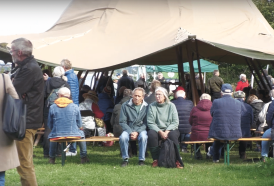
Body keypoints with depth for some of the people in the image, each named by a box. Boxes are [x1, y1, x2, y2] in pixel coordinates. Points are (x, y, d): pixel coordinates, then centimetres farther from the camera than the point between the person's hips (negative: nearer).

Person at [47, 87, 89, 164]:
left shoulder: (52, 107, -1)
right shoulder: (75, 107, 0)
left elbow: (50, 125, 5)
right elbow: (79, 124, 5)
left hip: (57, 135, 1)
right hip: (74, 134, 0)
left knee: (51, 135, 36)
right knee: (81, 133, 32)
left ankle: (52, 159, 41)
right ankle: (83, 158, 36)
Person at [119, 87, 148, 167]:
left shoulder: (146, 107, -2)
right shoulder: (125, 105, -1)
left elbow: (146, 123, -3)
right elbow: (122, 122, -1)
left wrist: (137, 132, -16)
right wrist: (131, 132, -14)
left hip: (141, 129, -1)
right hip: (128, 129, 1)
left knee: (143, 136, -34)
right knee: (123, 137, -32)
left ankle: (142, 159, -19)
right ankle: (125, 159, -14)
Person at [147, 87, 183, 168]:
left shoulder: (171, 106, 3)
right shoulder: (152, 106, 3)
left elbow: (175, 122, -3)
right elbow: (150, 123, -4)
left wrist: (167, 131, -18)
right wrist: (160, 132, -18)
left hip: (170, 129, 0)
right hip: (156, 129, 1)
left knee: (173, 135, -34)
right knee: (151, 134, -32)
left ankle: (176, 160, -26)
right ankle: (155, 159, -21)